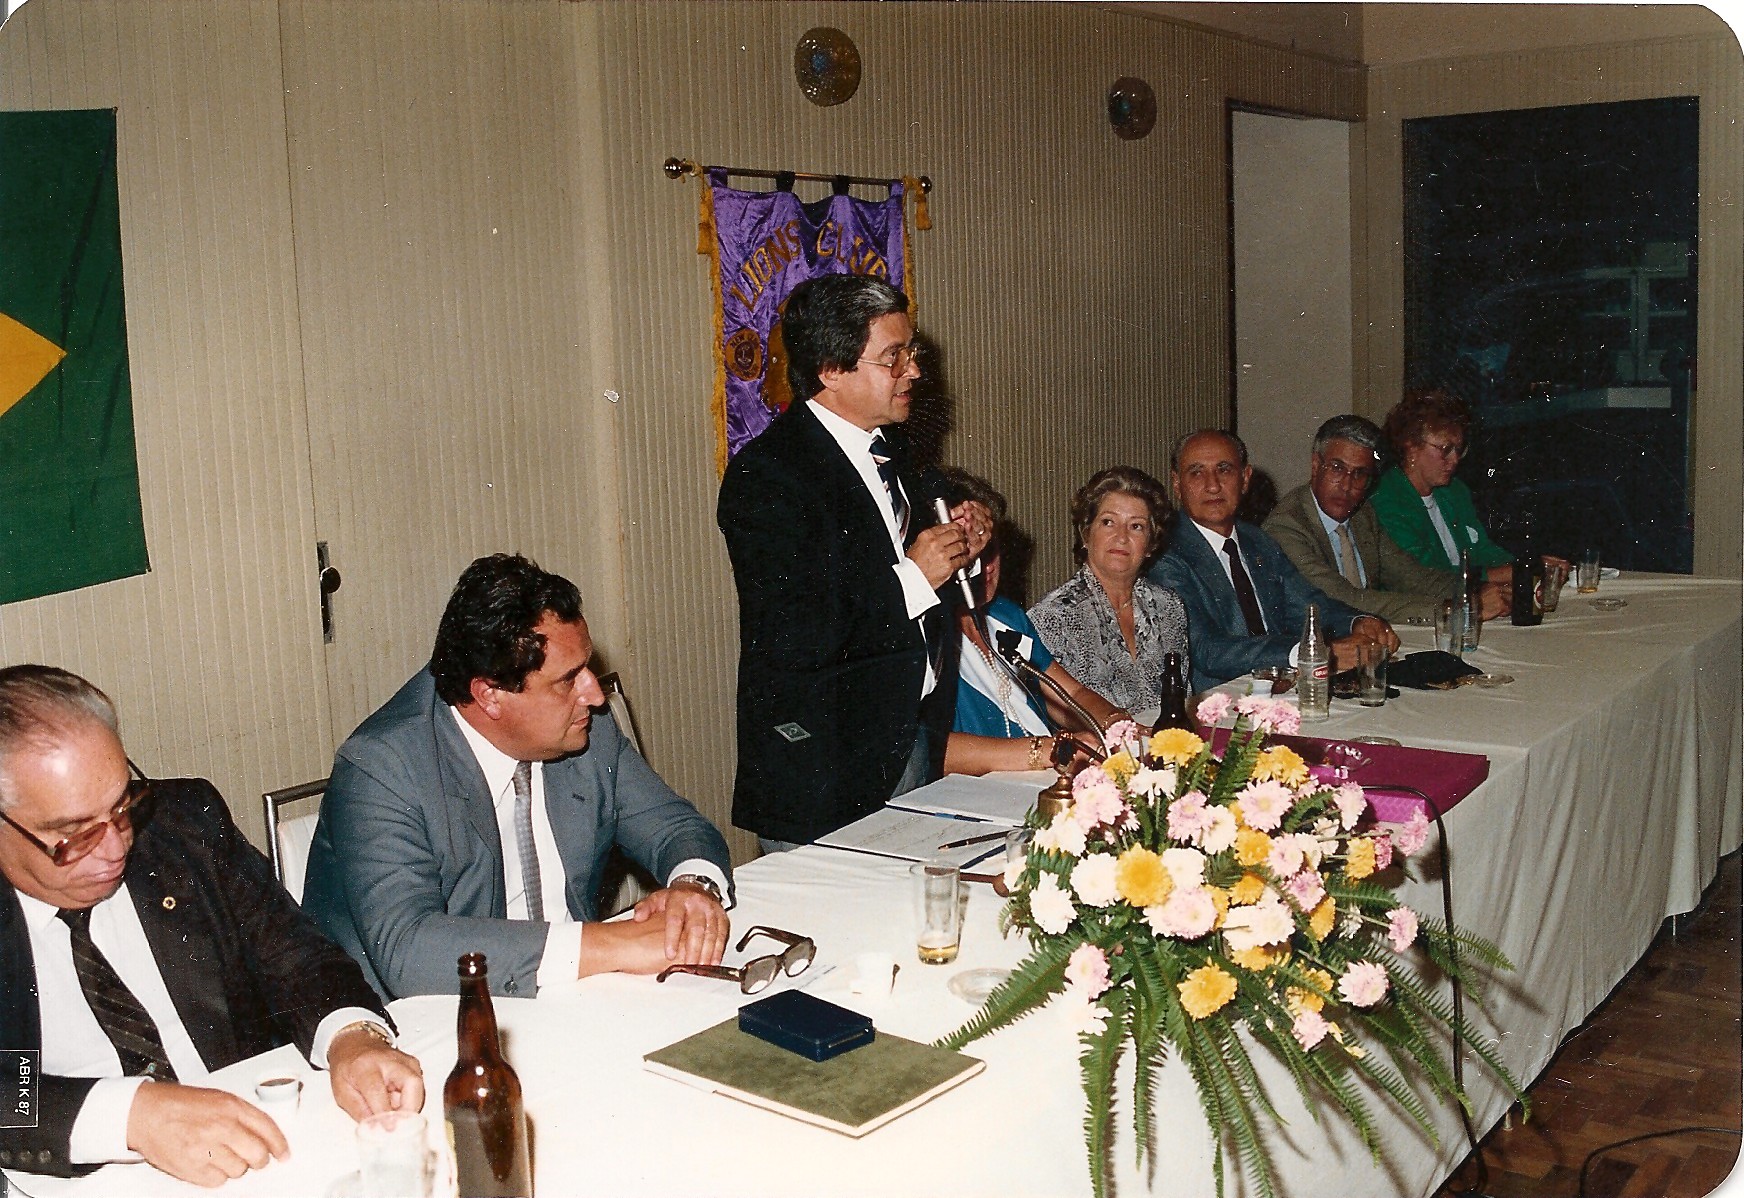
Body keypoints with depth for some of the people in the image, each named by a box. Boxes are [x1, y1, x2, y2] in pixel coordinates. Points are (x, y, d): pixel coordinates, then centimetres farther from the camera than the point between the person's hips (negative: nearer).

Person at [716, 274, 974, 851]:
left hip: (917, 736, 8)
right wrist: (912, 579, -21)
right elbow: (789, 641, -26)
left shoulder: (890, 447, 11)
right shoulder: (765, 475, -17)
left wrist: (952, 544, 1)